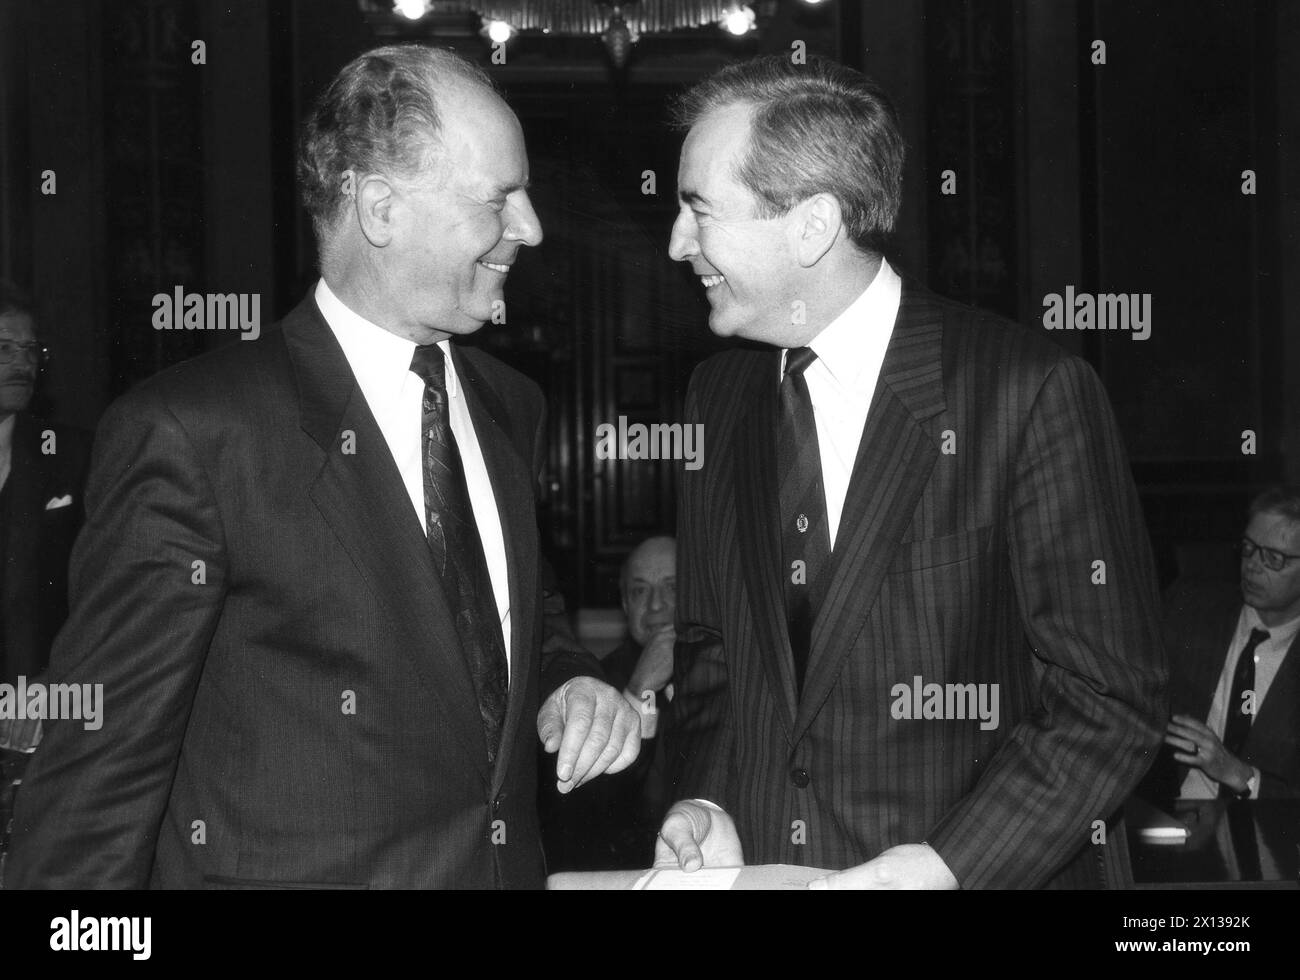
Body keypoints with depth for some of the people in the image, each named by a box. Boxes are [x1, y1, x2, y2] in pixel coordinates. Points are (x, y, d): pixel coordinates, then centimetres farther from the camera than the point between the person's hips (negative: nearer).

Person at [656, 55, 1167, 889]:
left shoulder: (1034, 392, -14)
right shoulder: (719, 397, 4)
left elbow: (1113, 702, -14)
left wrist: (949, 862, -22)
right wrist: (706, 800, -4)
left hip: (988, 871, -4)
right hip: (756, 863, 5)